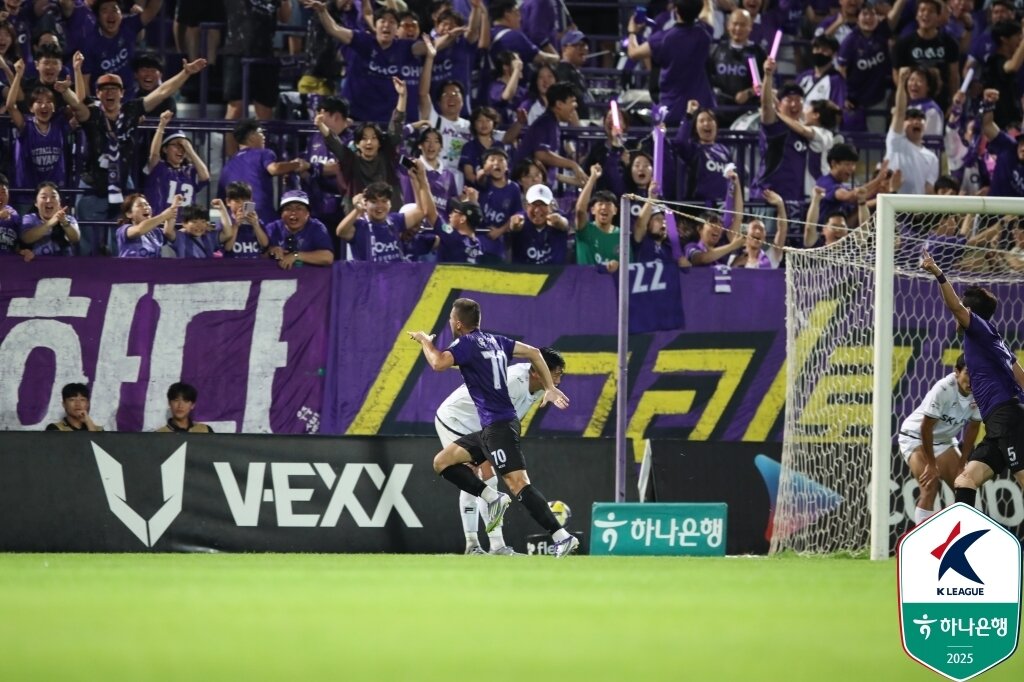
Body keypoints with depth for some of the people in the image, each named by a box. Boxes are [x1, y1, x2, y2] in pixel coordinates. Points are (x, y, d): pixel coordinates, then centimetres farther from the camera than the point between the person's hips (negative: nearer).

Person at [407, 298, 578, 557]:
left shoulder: (468, 343, -10)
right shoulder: (494, 340, 15)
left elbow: (438, 363, -24)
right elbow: (533, 352, 19)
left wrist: (425, 341, -3)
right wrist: (550, 388, 20)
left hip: (499, 426, -9)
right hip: (490, 428, 9)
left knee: (519, 484, -16)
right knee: (442, 462, 13)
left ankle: (562, 537, -21)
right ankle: (492, 498, 5)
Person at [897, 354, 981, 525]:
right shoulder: (943, 389, -32)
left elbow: (972, 428, -3)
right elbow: (926, 428, -26)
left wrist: (962, 464, -3)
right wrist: (931, 465, -20)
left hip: (944, 440, 7)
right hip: (916, 436, -7)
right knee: (930, 485, -24)